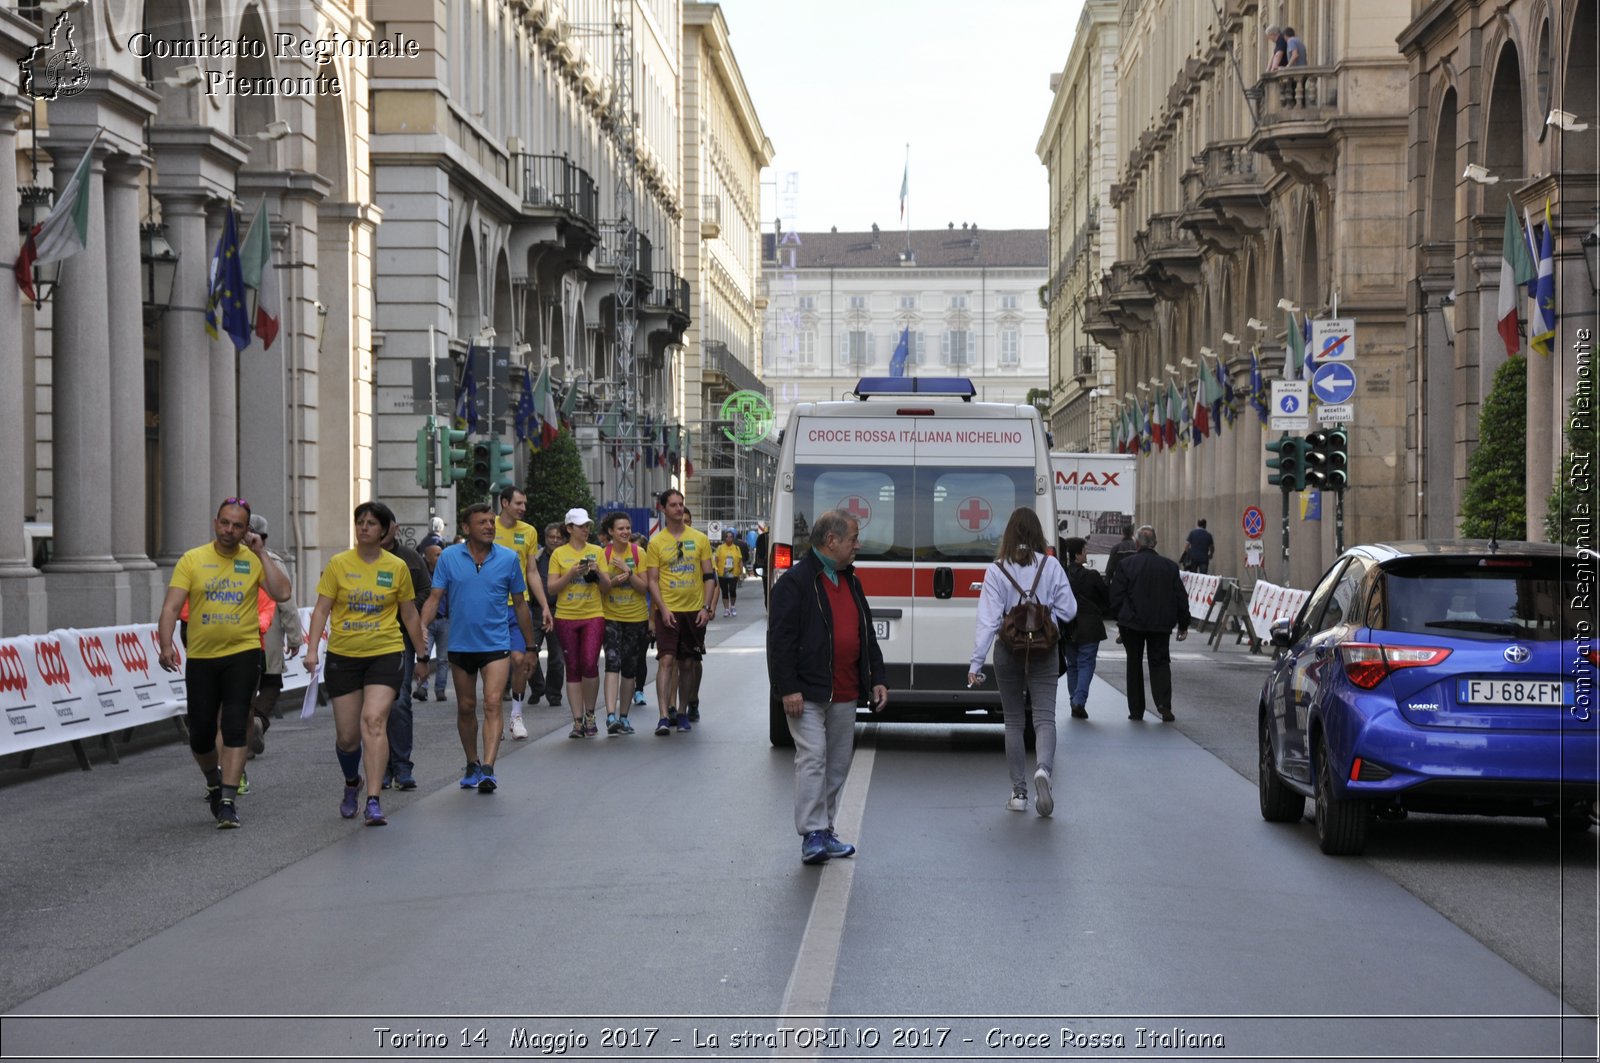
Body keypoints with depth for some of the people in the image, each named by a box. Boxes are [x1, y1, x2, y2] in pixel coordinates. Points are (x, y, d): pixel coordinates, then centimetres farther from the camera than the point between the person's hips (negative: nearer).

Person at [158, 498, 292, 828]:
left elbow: (282, 594, -14)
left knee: (235, 725, -10)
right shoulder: (192, 560, 0)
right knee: (201, 733, 5)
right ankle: (214, 782, 34)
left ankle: (228, 801, -7)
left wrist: (261, 553, -11)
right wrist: (166, 645, -20)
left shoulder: (254, 560, 0)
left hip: (243, 654, -1)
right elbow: (171, 607, -5)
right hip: (201, 657, 1)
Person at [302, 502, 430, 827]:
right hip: (343, 656, 1)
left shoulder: (397, 567, 2)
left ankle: (373, 801, -21)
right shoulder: (338, 564, 1)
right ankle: (352, 784, 37)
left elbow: (410, 615, 11)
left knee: (374, 720, -20)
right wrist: (312, 649, -11)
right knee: (347, 735, 5)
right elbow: (321, 609, 0)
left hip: (385, 654, -1)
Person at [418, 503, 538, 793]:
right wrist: (421, 628, -16)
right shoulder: (449, 557, -1)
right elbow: (435, 598, -1)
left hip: (496, 644, -2)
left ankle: (488, 769, -22)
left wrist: (530, 646, 12)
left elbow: (520, 605, 8)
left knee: (492, 704, -15)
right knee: (466, 707, 13)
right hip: (460, 645, 2)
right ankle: (472, 765, 29)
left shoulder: (509, 559, 0)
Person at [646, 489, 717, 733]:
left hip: (694, 611, 2)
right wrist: (663, 609, -11)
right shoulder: (657, 542, 1)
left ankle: (683, 713, 19)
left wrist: (707, 607, -3)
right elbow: (652, 580, 0)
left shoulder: (700, 539, 5)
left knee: (688, 663, 9)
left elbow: (709, 576, 6)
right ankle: (664, 716, -16)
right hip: (668, 610, -2)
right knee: (667, 660, -12)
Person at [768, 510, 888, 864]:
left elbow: (867, 636, 22)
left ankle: (825, 832, 19)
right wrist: (788, 689, -18)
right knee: (812, 758, -12)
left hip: (845, 695, 8)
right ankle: (813, 835, -12)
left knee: (838, 764, 10)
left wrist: (878, 679, 14)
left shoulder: (850, 582, 17)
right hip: (808, 694, -8)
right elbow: (780, 639, -13)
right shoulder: (795, 582, -9)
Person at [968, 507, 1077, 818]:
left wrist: (976, 662, -12)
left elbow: (988, 619, -13)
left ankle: (1019, 792, 14)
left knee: (1014, 720, 12)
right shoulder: (1050, 566, -6)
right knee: (1044, 716, -2)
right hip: (1043, 653, 0)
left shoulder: (996, 571, -8)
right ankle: (1043, 769, -31)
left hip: (1008, 652, 0)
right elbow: (1068, 611, -2)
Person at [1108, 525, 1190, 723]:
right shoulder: (1170, 566, 0)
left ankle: (1136, 710, 11)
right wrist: (1183, 624, 12)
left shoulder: (1126, 564, -7)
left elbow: (1116, 596, -6)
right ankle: (1163, 704, -11)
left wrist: (1119, 619, 7)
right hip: (1161, 623, 1)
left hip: (1132, 624, -1)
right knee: (1160, 662, 8)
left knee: (1134, 664, 10)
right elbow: (1181, 597, 3)